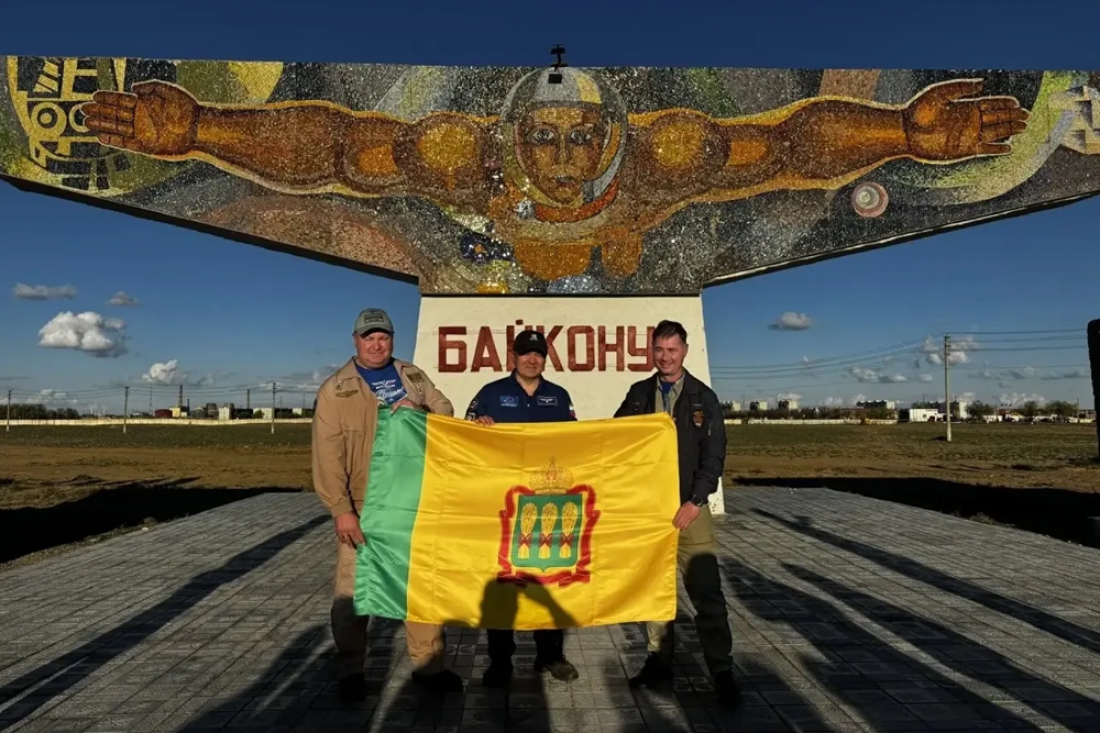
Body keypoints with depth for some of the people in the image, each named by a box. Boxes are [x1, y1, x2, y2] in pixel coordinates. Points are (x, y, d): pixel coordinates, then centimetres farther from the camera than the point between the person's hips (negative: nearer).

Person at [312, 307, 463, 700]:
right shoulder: (336, 389, -4)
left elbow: (446, 413, 15)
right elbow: (328, 455, -10)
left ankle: (427, 663, 25)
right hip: (364, 505, -4)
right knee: (353, 589, 3)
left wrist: (420, 413, -8)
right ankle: (351, 670, 21)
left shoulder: (413, 376, 10)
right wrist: (340, 508, -17)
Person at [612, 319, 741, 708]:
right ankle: (659, 660, 21)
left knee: (706, 591, -3)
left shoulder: (704, 397, 1)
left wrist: (694, 502, -11)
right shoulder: (638, 394, 7)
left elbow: (714, 456, -3)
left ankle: (721, 671, 8)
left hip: (688, 507, -2)